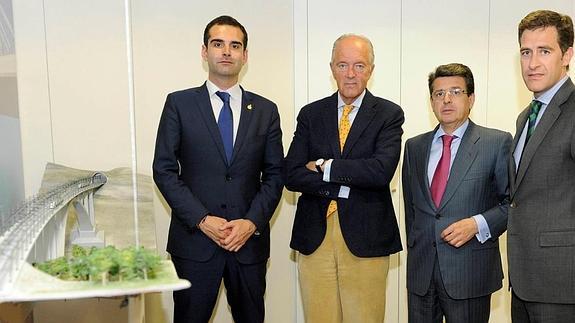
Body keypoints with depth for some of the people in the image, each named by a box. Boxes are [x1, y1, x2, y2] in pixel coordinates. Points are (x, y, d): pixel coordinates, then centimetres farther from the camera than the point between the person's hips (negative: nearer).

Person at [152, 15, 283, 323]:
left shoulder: (265, 110, 6)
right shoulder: (179, 103, 0)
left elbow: (274, 175, 5)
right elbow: (164, 170, -3)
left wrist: (253, 222, -8)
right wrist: (202, 220, -12)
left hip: (250, 239, 2)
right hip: (194, 240, -1)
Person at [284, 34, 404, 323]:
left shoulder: (389, 114, 1)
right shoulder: (310, 114, 7)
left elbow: (381, 171, -15)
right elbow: (292, 176, -3)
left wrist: (324, 166, -10)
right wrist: (347, 185, -13)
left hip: (365, 237, -2)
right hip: (314, 236, 2)